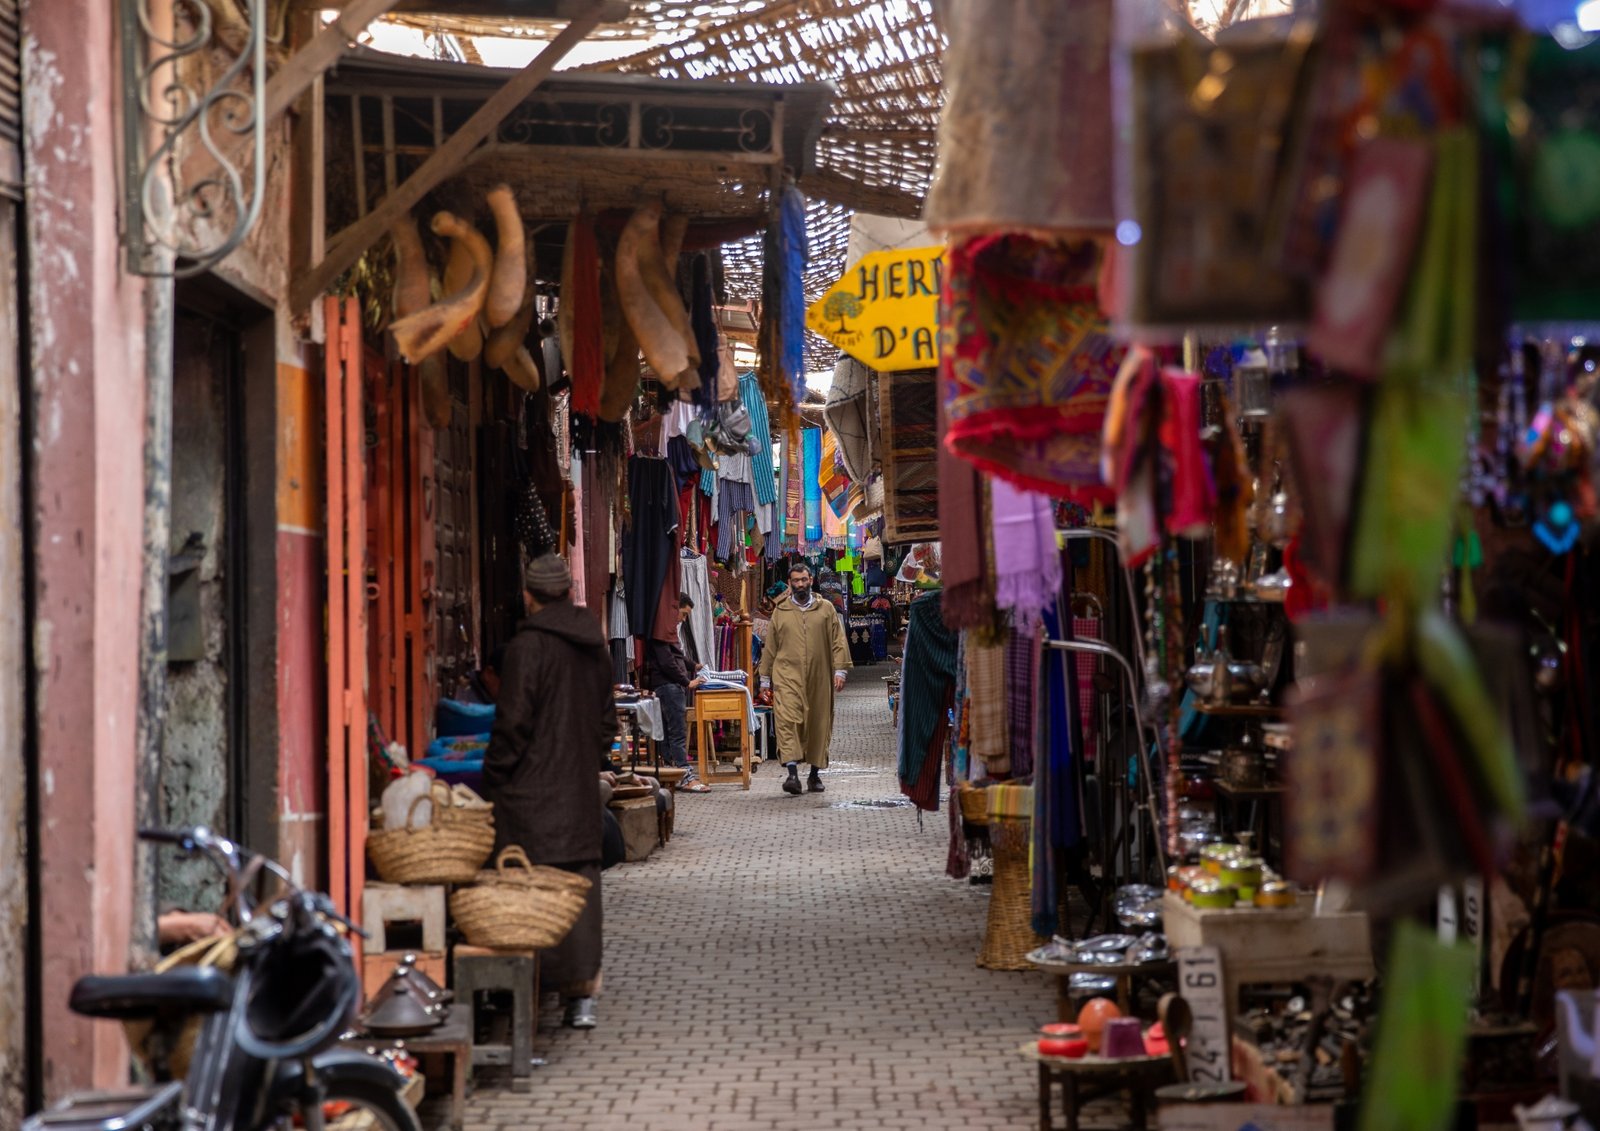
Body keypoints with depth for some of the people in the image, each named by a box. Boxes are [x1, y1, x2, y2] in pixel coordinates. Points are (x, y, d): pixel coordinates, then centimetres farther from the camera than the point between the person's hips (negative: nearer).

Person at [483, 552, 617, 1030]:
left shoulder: (527, 646, -12)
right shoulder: (593, 645, 10)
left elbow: (513, 722, -13)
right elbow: (607, 718, 16)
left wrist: (494, 776, -3)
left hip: (532, 790, -7)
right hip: (580, 789, 7)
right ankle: (583, 994, 7)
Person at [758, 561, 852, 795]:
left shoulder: (826, 609, 8)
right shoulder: (780, 611, 9)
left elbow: (838, 642, 4)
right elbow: (770, 647, 12)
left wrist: (839, 670, -6)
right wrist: (765, 678, 11)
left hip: (818, 679, 1)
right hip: (787, 675, -1)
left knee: (819, 723, 6)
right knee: (787, 720, -17)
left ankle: (815, 774, 20)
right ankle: (792, 773, -25)